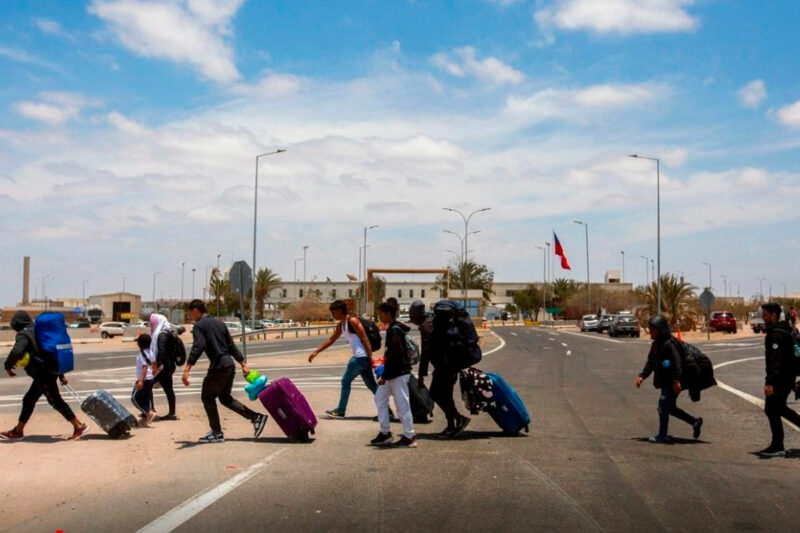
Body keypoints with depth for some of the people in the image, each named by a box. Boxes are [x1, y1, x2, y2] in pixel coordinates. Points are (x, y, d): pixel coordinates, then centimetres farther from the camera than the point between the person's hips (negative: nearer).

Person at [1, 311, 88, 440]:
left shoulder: (23, 335, -8)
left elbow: (16, 352, -28)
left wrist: (8, 365, -9)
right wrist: (61, 374, 26)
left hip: (43, 374, -10)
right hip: (50, 371, 10)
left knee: (56, 401, -3)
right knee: (28, 400, 18)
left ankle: (79, 426, 0)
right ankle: (18, 431, 28)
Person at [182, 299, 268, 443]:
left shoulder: (199, 326, -5)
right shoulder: (219, 323, 18)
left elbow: (198, 347, -21)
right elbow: (232, 346, 20)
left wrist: (187, 369, -27)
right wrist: (243, 363, 21)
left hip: (218, 367, -8)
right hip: (230, 366, 8)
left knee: (207, 398, 9)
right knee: (225, 397, 20)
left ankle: (217, 433, 11)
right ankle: (256, 417, 14)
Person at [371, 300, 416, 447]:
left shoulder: (395, 330, -18)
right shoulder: (392, 329, 11)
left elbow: (395, 355, -23)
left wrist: (385, 375, -20)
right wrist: (384, 374, 18)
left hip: (399, 373, -10)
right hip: (392, 373, 10)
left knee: (402, 404, -3)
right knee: (380, 398, 14)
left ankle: (409, 436, 5)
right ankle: (385, 433, 20)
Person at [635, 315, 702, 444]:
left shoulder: (669, 344, -19)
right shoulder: (655, 345, 10)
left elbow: (676, 362, -24)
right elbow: (650, 362, 14)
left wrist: (676, 380, -28)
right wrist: (642, 376, 4)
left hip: (672, 384, -10)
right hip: (664, 382, 10)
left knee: (663, 406, -5)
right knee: (670, 408, 18)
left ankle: (663, 436, 6)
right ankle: (695, 422, 33)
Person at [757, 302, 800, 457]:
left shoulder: (776, 334, -19)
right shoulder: (784, 331, 14)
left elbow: (775, 360, -27)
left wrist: (770, 382, -30)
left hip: (780, 379, -10)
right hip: (787, 377, 10)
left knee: (772, 410, -4)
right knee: (779, 408, 21)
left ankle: (777, 447, 2)